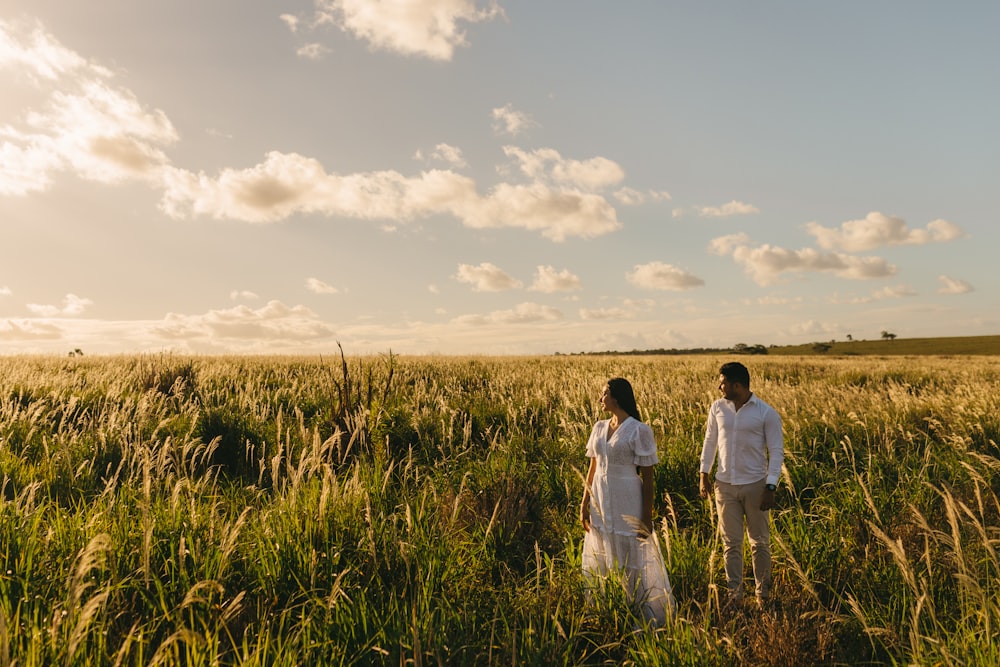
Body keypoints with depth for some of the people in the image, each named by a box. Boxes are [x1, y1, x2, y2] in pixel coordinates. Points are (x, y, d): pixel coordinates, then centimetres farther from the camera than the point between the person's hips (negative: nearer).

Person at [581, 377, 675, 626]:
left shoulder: (639, 431, -12)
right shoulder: (599, 428, 5)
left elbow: (648, 477, -10)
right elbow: (593, 468, 10)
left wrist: (647, 518, -10)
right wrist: (584, 505, 8)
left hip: (627, 504, -6)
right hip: (601, 503, 6)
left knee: (634, 564, 6)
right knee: (597, 564, 15)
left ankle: (648, 618, 24)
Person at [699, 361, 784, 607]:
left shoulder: (766, 413, -9)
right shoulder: (717, 408, 2)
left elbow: (776, 451, -6)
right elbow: (710, 441, 11)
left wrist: (770, 487, -11)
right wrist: (704, 474, 9)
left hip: (755, 485, -2)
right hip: (725, 485, 3)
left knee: (759, 542, 11)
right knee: (731, 542, 8)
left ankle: (763, 592, 28)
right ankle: (734, 591, 21)